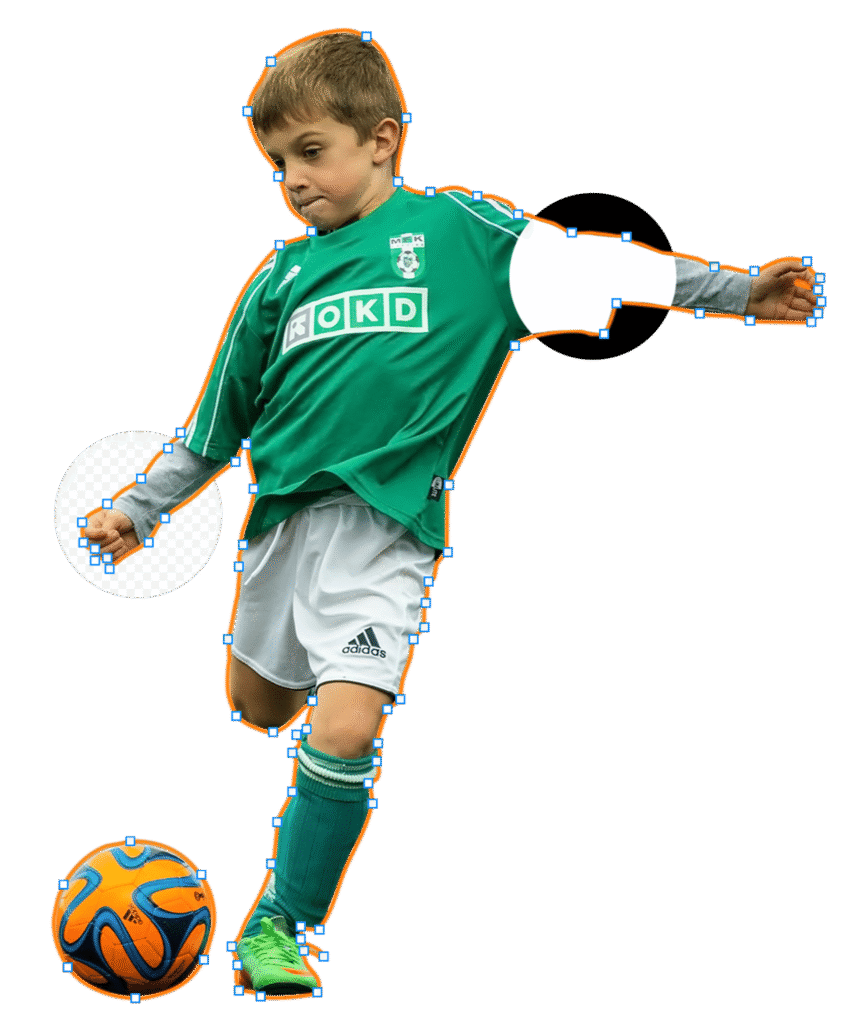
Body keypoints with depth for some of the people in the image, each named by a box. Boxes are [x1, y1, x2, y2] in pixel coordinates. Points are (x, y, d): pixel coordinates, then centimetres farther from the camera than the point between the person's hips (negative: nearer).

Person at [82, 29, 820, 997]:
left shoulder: (456, 227, 1)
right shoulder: (282, 276, 11)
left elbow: (589, 263, 0)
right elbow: (218, 423, 18)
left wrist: (737, 291, -5)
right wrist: (138, 510, 16)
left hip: (382, 526, -5)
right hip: (282, 514, 5)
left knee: (348, 725, -19)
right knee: (256, 712, 16)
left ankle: (279, 924, -4)